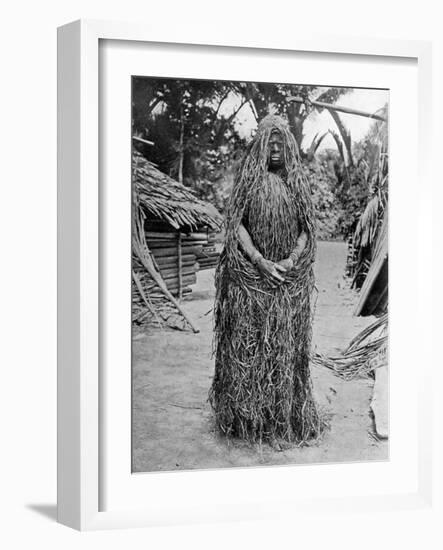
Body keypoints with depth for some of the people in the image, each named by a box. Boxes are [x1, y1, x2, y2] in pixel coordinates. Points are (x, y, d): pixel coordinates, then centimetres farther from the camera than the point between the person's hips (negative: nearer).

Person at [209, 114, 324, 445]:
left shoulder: (297, 182, 9)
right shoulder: (248, 180, 3)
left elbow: (307, 229, 7)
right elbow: (236, 224, -4)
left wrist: (292, 259, -11)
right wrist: (260, 262, -15)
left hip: (290, 278, 2)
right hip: (250, 275, -2)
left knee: (287, 346, 4)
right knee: (247, 343, -1)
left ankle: (288, 414, 11)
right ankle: (246, 415, 7)